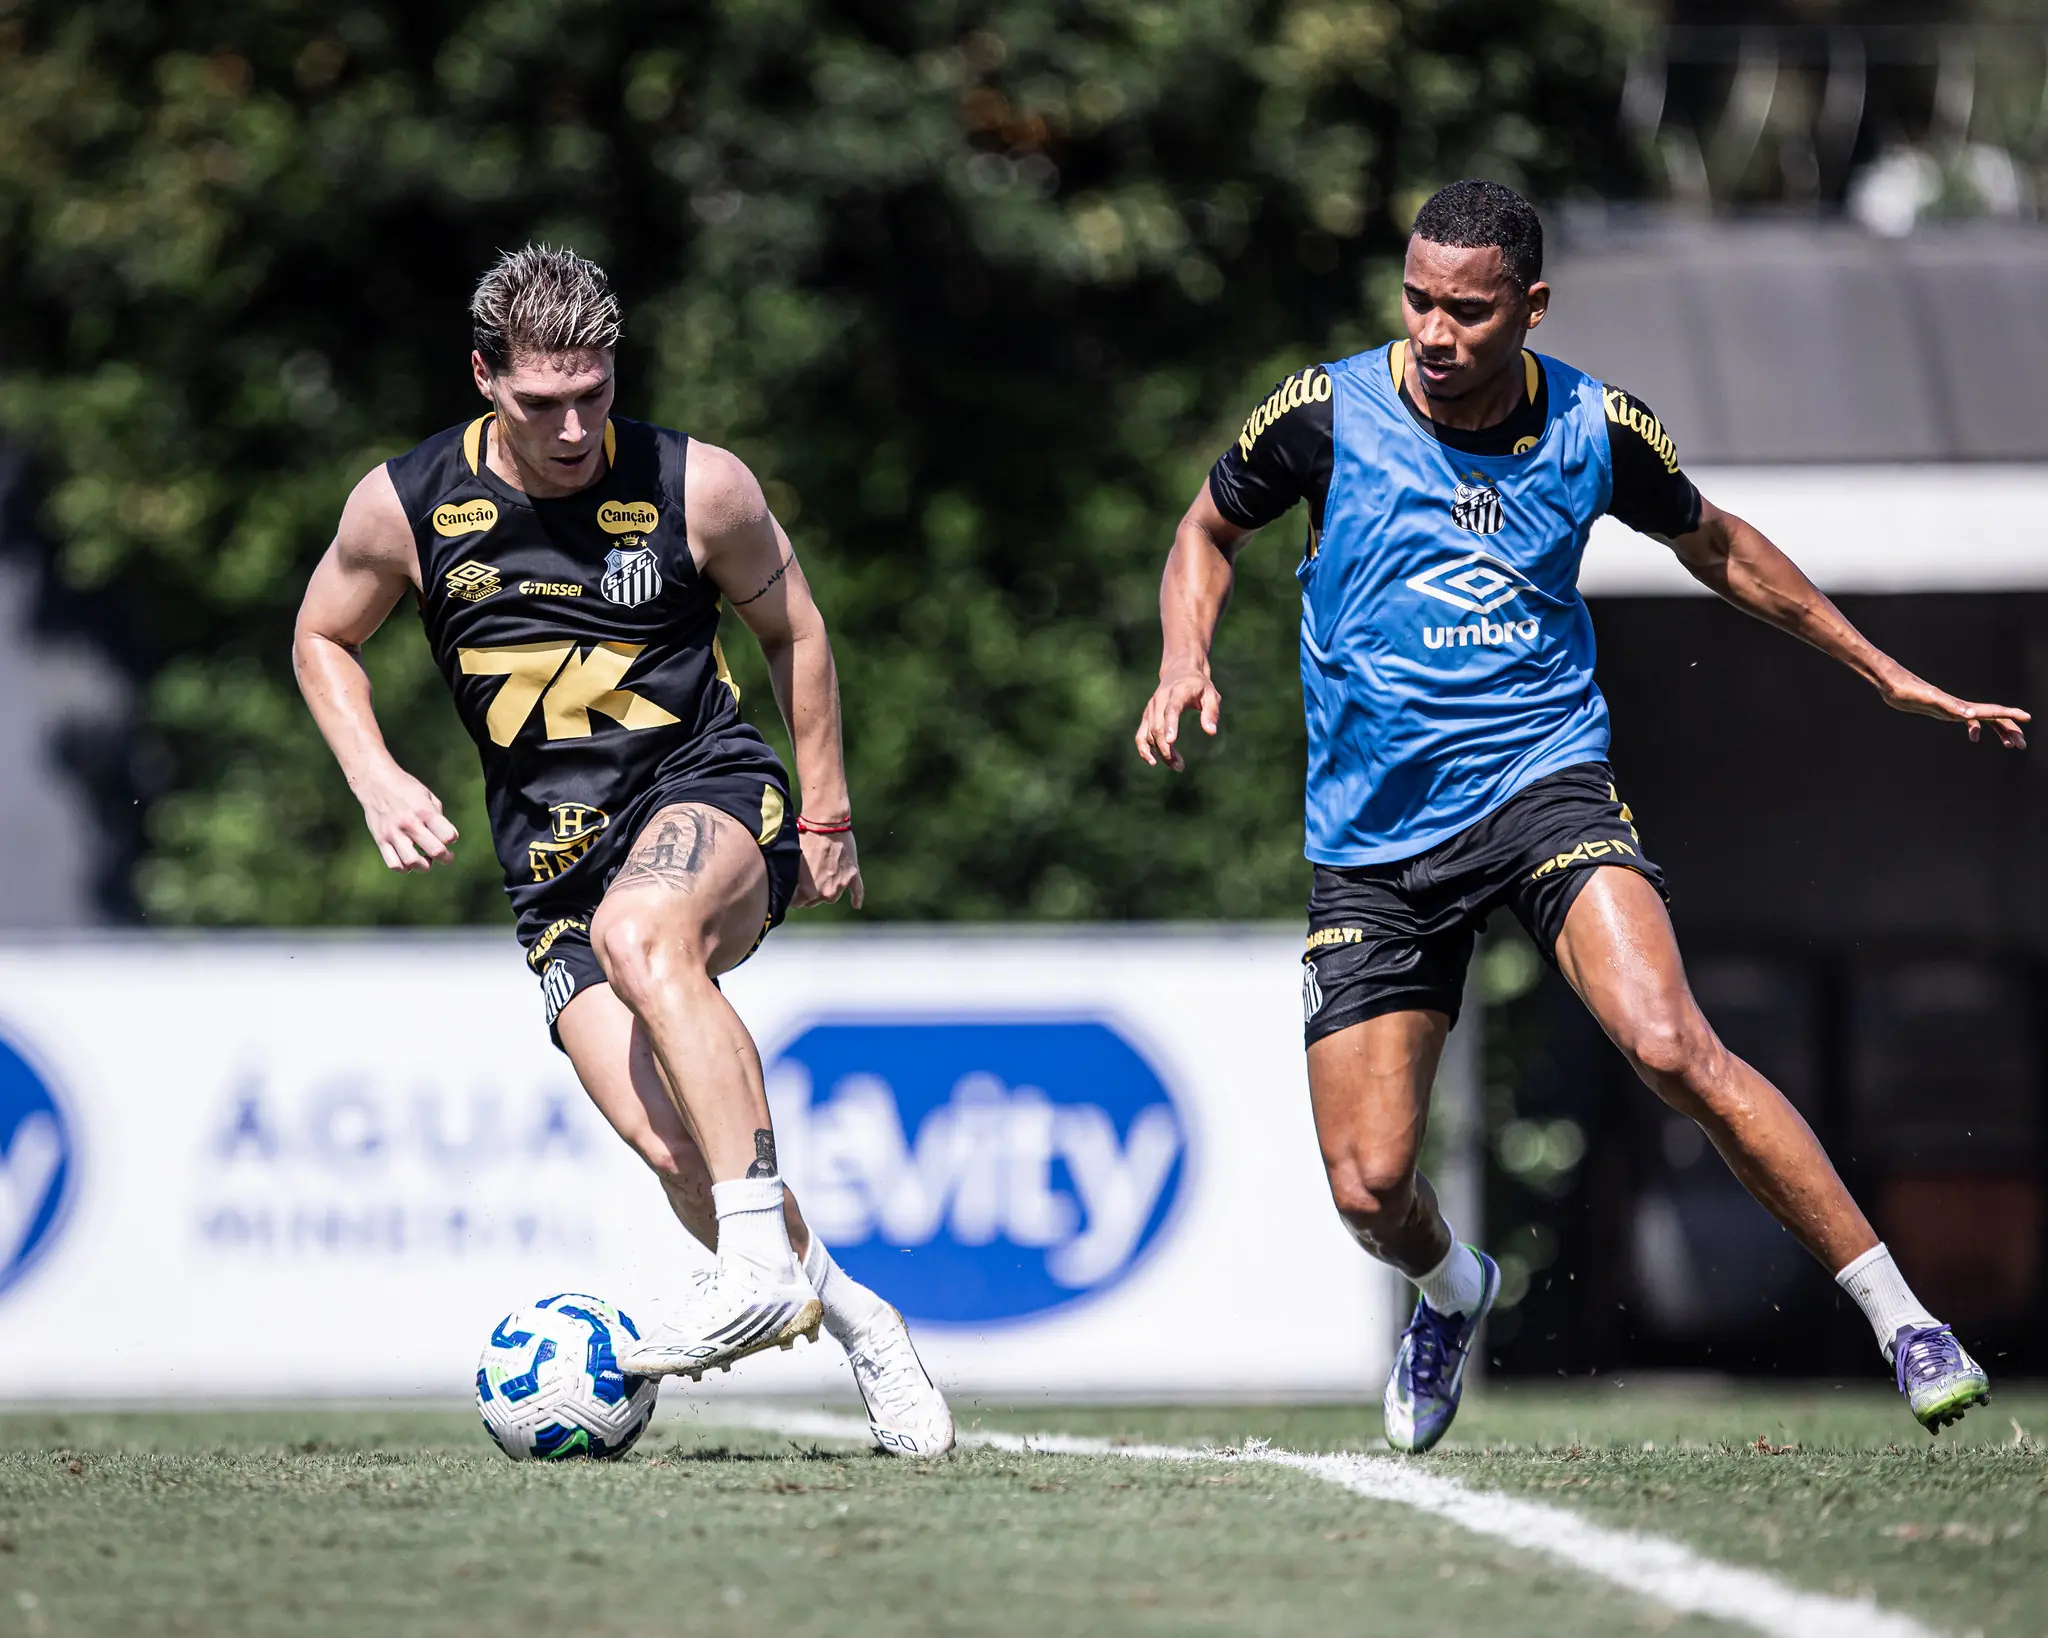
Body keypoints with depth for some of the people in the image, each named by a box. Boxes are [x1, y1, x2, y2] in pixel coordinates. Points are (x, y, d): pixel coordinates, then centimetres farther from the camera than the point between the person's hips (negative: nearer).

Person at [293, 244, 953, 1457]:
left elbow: (793, 628, 10)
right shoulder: (403, 507, -4)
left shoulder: (699, 487, -7)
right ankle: (852, 1316, 9)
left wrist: (827, 816, 11)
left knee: (641, 933, -39)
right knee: (670, 1146, -16)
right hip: (555, 856, 3)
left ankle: (763, 1266, -39)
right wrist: (378, 782, -1)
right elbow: (323, 640, 15)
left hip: (708, 786, -3)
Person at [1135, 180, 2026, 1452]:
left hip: (1541, 780, -1)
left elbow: (1715, 546, 18)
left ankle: (1904, 1320, -20)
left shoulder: (1595, 429, -2)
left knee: (1669, 1046, -28)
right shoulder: (1327, 414, -5)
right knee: (1370, 1187, -5)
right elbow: (1209, 531, 14)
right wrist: (1187, 662, -6)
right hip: (1373, 836, 1)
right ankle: (1453, 1289, 35)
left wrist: (1893, 677, 20)